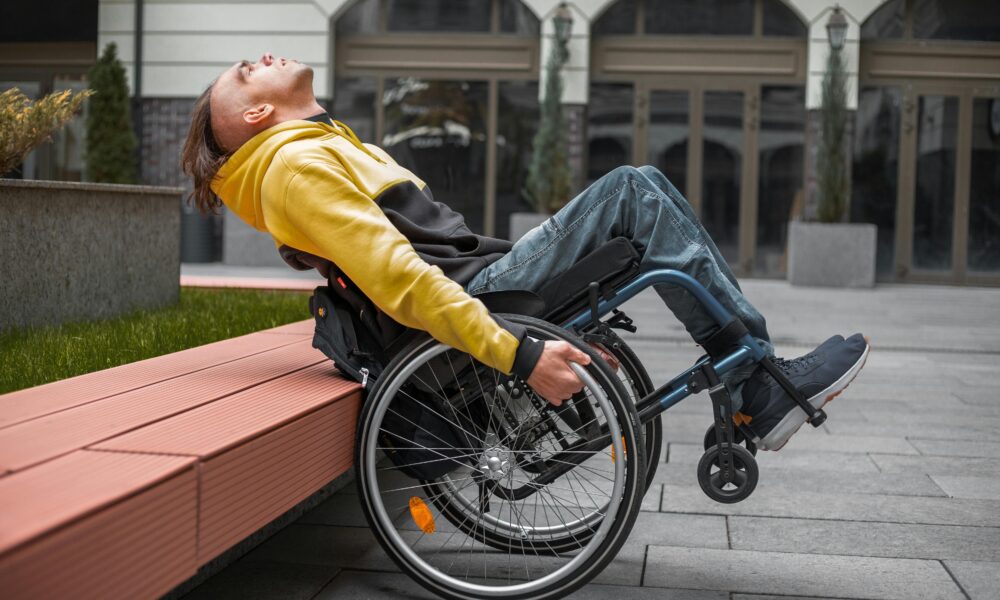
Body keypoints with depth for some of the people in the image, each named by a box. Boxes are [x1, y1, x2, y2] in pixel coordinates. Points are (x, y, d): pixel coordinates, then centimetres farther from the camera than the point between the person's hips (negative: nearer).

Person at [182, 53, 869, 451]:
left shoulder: (328, 148, 26)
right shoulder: (296, 165, -7)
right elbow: (398, 280, -19)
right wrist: (520, 355, -26)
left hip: (482, 274, 9)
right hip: (476, 302, -9)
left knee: (635, 189, 4)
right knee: (636, 190, -11)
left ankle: (757, 391, 0)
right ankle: (762, 386, -10)